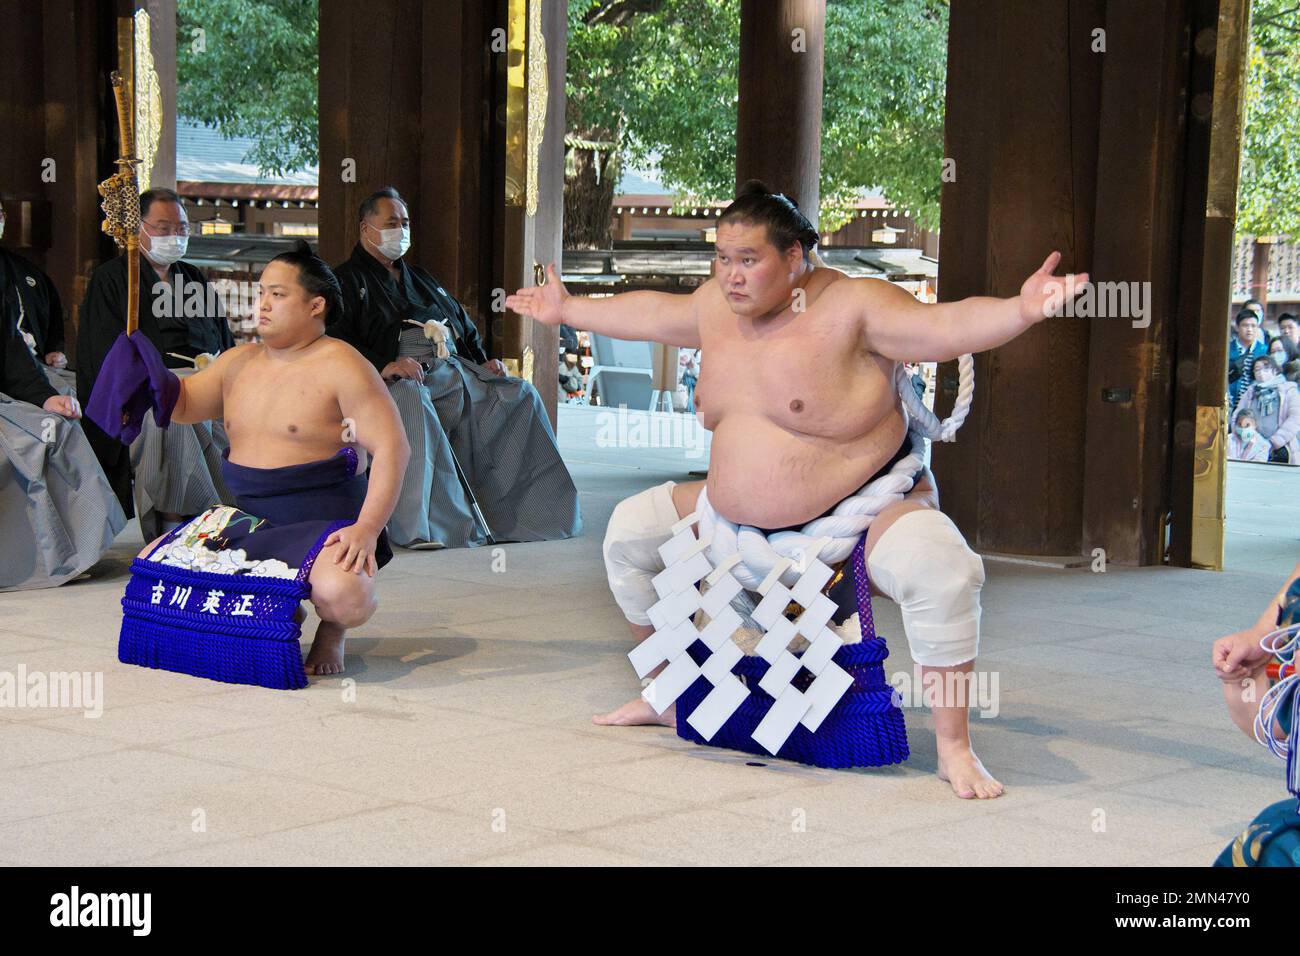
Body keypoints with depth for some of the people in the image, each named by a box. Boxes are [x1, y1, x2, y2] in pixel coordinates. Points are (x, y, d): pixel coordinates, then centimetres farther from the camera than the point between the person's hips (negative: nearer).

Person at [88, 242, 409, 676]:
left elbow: (392, 448, -17)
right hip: (248, 521, 7)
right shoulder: (239, 362, 11)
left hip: (324, 522, -7)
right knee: (149, 565, 1)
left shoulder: (340, 366, -11)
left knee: (341, 594, -37)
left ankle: (332, 631, 2)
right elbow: (182, 403, 20)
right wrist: (144, 370, -2)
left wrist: (367, 529, -28)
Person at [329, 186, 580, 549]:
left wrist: (482, 360, 15)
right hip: (401, 377, -7)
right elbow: (336, 340, -7)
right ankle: (420, 527, -50)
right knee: (413, 404, -42)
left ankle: (522, 515, -15)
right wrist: (383, 365, -22)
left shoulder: (421, 279, 35)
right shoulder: (349, 280, 10)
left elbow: (464, 326, 36)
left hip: (453, 367, 7)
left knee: (521, 394, -11)